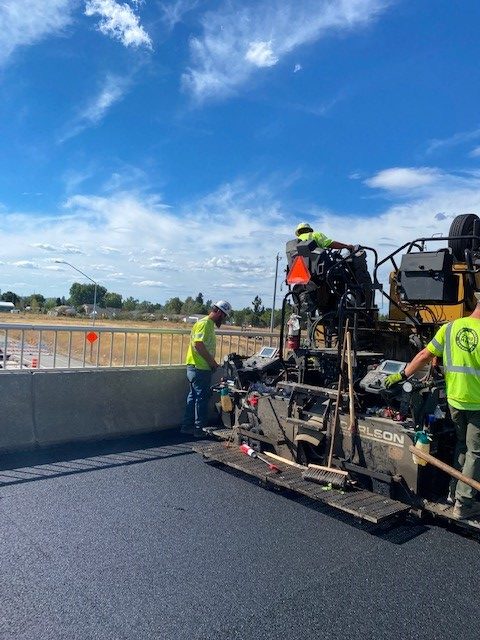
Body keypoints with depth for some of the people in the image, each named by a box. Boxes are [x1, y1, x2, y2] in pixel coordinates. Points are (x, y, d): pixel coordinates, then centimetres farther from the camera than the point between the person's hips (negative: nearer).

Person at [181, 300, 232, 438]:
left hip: (195, 368, 10)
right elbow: (198, 344, -24)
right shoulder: (204, 323, -15)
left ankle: (187, 426, 23)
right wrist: (212, 361, -17)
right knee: (202, 398, -1)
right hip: (200, 369, -10)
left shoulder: (209, 324, 17)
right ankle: (198, 429, 8)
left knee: (193, 397, 15)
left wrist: (212, 362, 11)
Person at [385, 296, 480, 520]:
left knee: (462, 444, 25)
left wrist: (401, 375, 8)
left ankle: (454, 492, 31)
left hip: (454, 399, 5)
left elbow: (424, 356, 0)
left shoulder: (450, 328, -1)